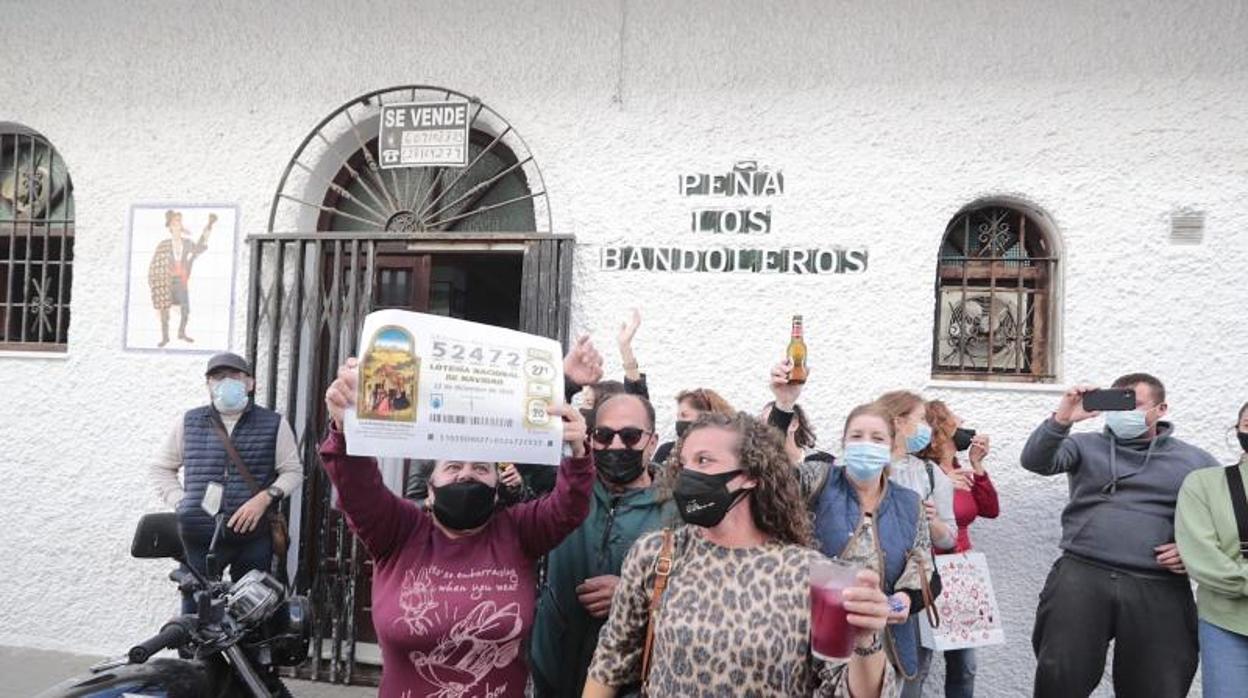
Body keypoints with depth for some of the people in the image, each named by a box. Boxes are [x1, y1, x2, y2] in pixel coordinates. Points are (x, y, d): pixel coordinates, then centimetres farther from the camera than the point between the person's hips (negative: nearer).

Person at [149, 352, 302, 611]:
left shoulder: (273, 424, 6)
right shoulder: (188, 422, 12)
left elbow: (293, 471, 8)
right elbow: (160, 469, 20)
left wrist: (265, 497, -10)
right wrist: (181, 503, 4)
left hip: (254, 537, -1)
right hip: (199, 539, 1)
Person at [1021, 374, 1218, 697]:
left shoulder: (1196, 462, 14)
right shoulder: (1087, 446, 11)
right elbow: (1036, 461, -5)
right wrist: (1061, 421, -22)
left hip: (1160, 589, 1)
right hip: (1081, 577, -1)